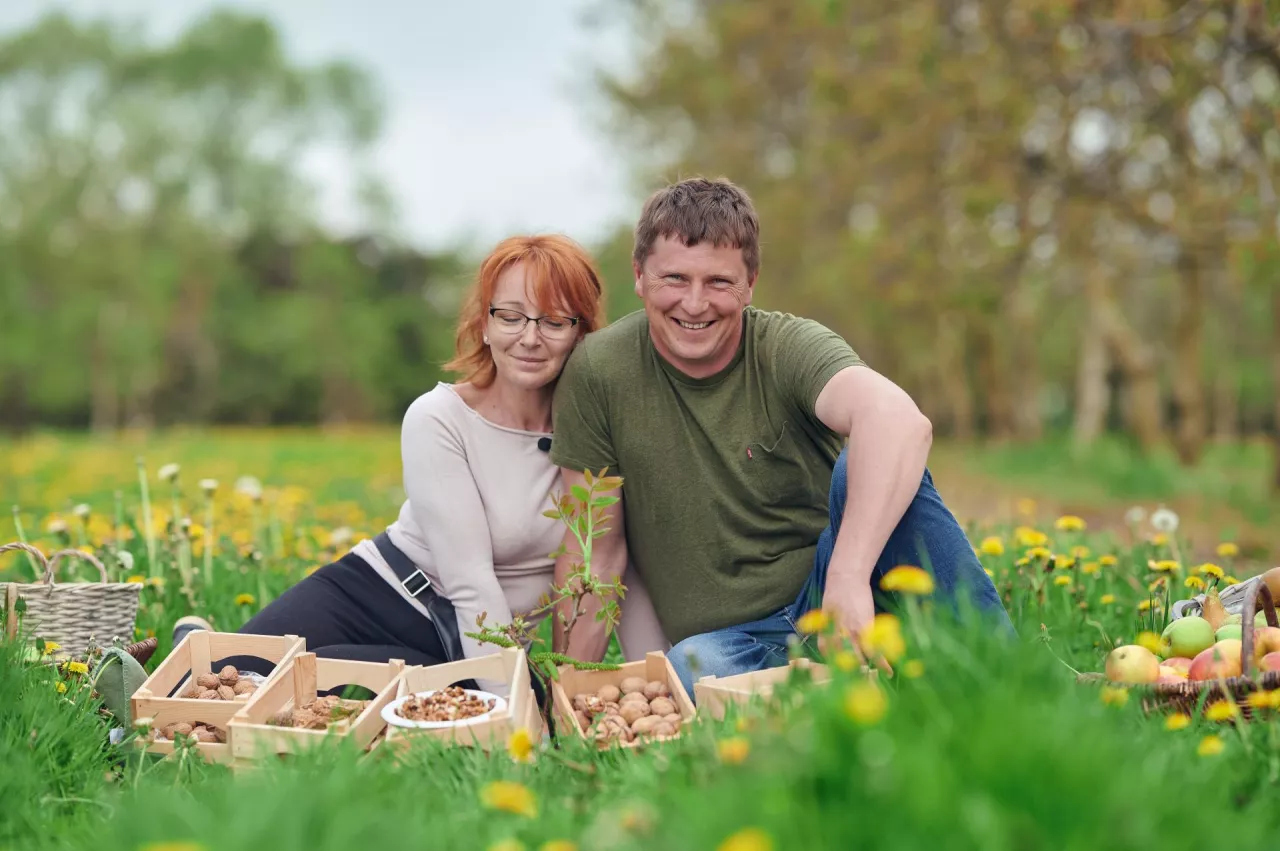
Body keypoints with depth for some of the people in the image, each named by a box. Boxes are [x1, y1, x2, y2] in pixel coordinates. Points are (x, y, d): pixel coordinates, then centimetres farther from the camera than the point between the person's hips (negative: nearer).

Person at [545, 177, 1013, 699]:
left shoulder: (790, 347, -10)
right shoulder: (597, 373, -5)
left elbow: (902, 422, -32)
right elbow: (596, 552, 0)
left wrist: (848, 575, -47)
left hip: (827, 604, 1)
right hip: (725, 641, 0)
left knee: (865, 463, -27)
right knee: (694, 666, -36)